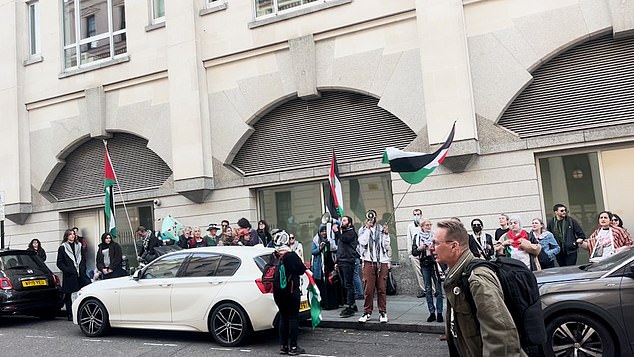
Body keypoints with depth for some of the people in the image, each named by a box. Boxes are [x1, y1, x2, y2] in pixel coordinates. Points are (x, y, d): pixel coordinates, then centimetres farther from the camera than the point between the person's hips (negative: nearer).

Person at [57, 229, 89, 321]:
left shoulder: (78, 246, 16)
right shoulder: (62, 248, 4)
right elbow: (59, 263, 0)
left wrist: (82, 270, 4)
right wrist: (68, 270, -11)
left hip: (80, 275, 3)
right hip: (69, 276, -2)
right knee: (68, 296, 2)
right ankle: (70, 315, 13)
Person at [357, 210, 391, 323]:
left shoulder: (382, 229, 11)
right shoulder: (362, 230, 8)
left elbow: (387, 246, 11)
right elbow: (363, 242, -10)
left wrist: (385, 234, -3)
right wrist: (367, 228, -5)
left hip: (382, 262, 1)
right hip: (368, 262, -1)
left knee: (382, 288, 0)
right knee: (368, 289, -3)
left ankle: (383, 312, 9)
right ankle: (367, 312, 7)